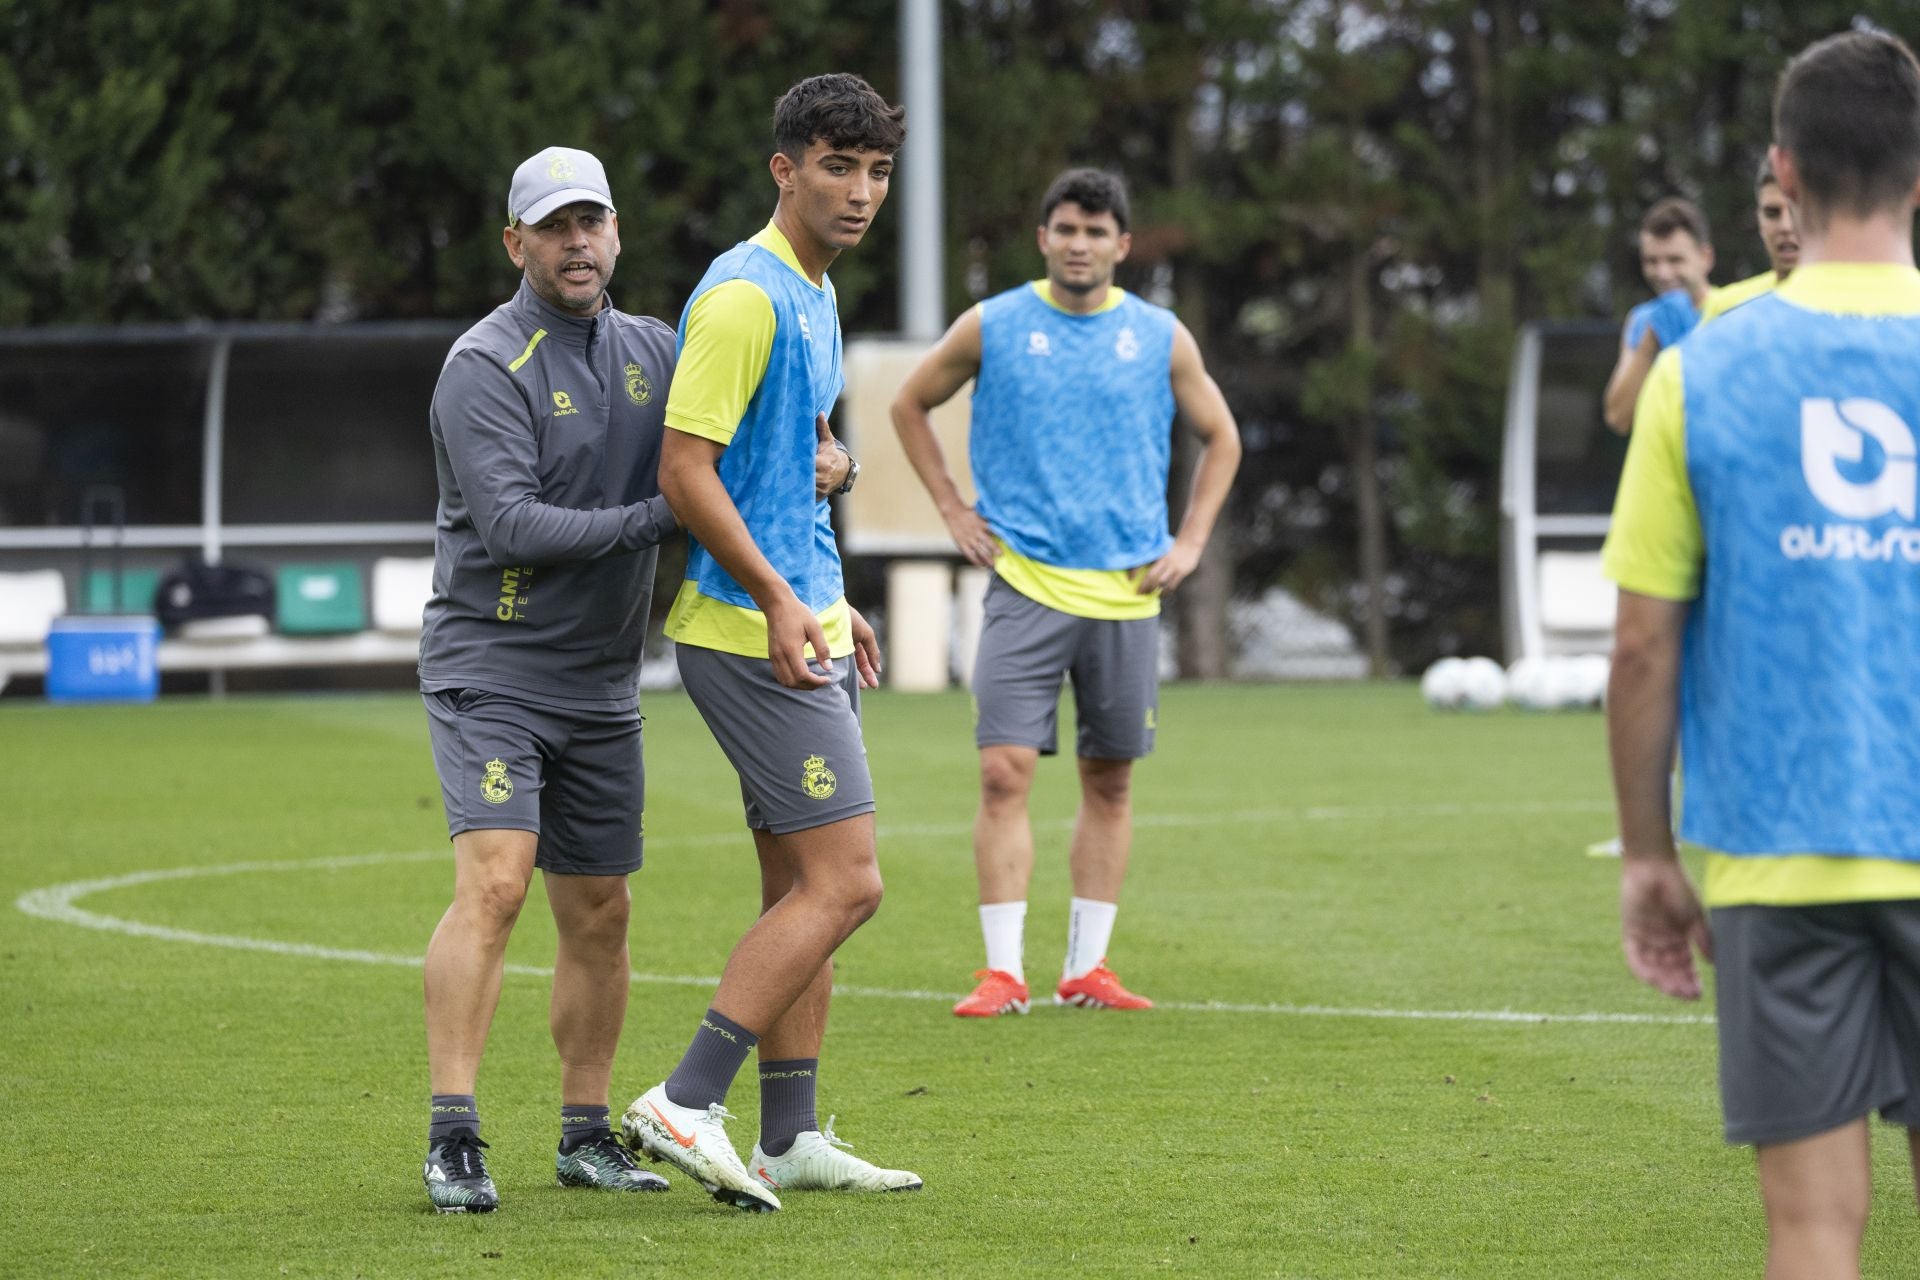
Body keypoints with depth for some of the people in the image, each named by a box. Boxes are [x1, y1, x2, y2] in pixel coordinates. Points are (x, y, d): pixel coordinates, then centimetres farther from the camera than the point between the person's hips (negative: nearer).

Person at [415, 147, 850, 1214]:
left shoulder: (654, 351, 8)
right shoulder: (487, 366, -12)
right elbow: (510, 525, -21)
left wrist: (824, 463, -6)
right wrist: (662, 517, -23)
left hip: (604, 684, 6)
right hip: (492, 670, -6)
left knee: (599, 915, 10)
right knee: (495, 884, -19)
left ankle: (587, 1135, 21)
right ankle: (454, 1141, -20)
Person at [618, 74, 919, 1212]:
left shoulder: (814, 294, 17)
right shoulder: (746, 295, -14)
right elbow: (685, 468, -19)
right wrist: (775, 595, -24)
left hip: (800, 624, 10)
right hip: (752, 633, -10)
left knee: (800, 888, 10)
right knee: (844, 883, -13)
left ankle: (793, 1136, 14)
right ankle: (685, 1105, -12)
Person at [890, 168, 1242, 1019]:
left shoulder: (1160, 338, 5)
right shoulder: (993, 327, 1)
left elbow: (1220, 438, 17)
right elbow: (910, 406, 15)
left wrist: (1189, 542, 7)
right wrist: (953, 511, 7)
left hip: (1126, 589, 2)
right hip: (1025, 584, -2)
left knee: (1109, 780, 6)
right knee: (1005, 768, -12)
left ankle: (1086, 967, 14)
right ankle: (1004, 971, -10)